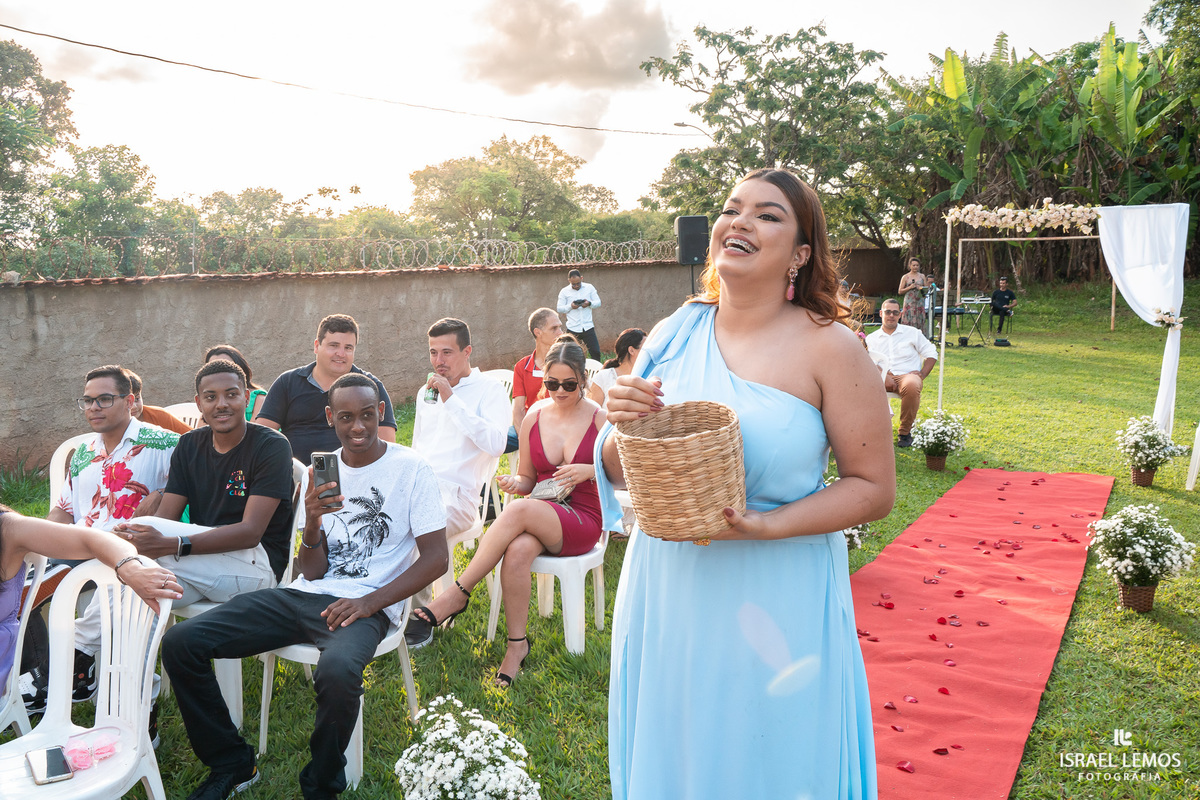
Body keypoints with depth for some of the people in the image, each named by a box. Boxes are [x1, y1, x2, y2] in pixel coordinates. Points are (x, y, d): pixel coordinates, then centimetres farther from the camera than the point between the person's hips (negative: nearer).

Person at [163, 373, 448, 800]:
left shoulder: (411, 468, -3)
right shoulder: (320, 471, 10)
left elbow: (436, 557, -6)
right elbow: (312, 572, 6)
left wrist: (371, 602, -18)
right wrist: (312, 524, -16)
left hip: (365, 605, -5)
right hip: (305, 595, 5)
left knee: (338, 670, -39)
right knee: (179, 642, -8)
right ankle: (231, 763, 10)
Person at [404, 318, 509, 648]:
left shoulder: (490, 391, 0)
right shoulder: (426, 392, 23)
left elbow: (496, 444, -19)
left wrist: (451, 399, -17)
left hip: (455, 494, -6)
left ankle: (420, 615, -13)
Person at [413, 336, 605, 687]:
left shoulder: (600, 419, -3)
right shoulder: (533, 418, 7)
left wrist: (590, 470, -15)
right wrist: (515, 482, -8)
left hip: (584, 520, -3)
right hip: (539, 516, 3)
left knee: (519, 510, -34)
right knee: (517, 550, -35)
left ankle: (458, 594, -25)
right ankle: (517, 643, -20)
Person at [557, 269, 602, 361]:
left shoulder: (589, 287, 7)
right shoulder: (564, 292, 4)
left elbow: (598, 302, 8)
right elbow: (559, 309, 3)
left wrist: (589, 303, -14)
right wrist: (570, 306, -16)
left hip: (588, 328, 1)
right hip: (572, 329, -1)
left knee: (596, 352, -1)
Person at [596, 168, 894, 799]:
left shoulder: (829, 347, -10)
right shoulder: (673, 334, 1)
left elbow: (874, 488, -9)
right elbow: (618, 474, 6)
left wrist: (765, 524, -21)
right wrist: (622, 425, -16)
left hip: (777, 602, -3)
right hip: (666, 593, 4)